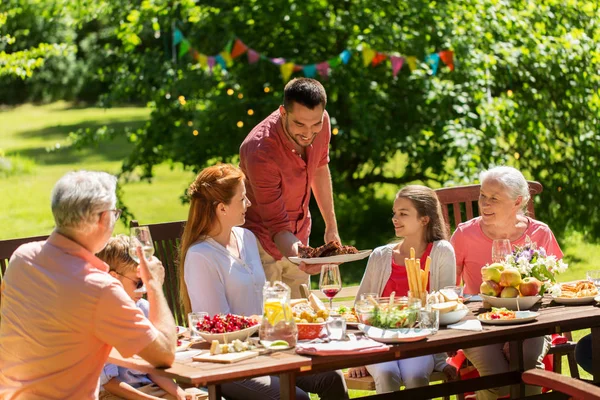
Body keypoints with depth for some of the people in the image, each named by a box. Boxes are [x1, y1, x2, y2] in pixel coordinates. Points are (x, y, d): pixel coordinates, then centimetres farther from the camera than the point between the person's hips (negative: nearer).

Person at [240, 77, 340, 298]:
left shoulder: (321, 122, -14)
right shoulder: (260, 152, -33)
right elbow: (278, 226, -29)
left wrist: (331, 225, 13)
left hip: (298, 239, 6)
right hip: (263, 244, -6)